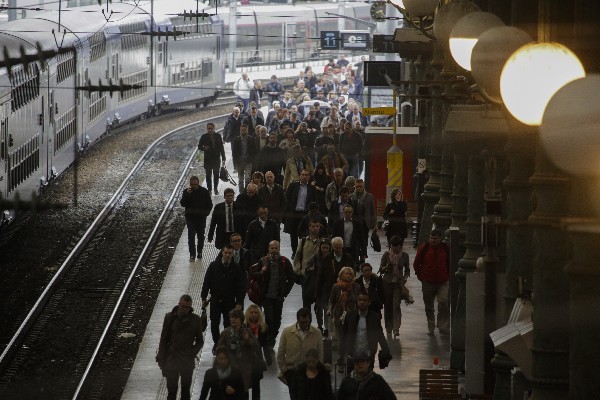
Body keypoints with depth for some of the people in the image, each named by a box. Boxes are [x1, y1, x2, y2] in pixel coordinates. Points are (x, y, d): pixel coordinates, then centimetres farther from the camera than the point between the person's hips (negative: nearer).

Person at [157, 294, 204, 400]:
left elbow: (200, 341, 9)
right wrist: (161, 360, -2)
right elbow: (163, 340, 2)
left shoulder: (195, 320, -1)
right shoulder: (170, 317, -2)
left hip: (187, 360, 1)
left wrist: (193, 353, -7)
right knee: (171, 390, -1)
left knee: (186, 390, 8)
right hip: (171, 359, -1)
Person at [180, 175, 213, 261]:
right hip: (190, 218, -1)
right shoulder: (186, 191, -3)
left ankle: (199, 252, 27)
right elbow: (182, 203, -12)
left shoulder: (204, 192, -1)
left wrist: (206, 213, -6)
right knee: (191, 237, -8)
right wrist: (187, 195, -23)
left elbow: (209, 204, 6)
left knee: (201, 236, 12)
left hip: (201, 218, 1)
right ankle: (192, 255, -8)